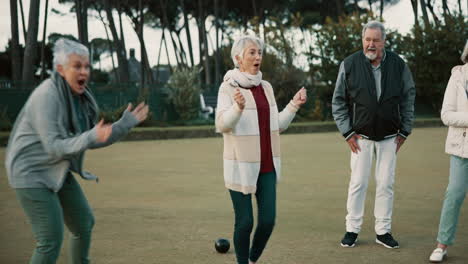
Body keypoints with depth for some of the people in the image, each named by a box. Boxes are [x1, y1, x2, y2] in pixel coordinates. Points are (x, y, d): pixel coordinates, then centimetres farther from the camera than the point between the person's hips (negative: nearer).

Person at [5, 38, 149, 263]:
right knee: (51, 240, -11)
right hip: (31, 174, -9)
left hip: (56, 171, 9)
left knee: (84, 224, 17)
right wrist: (92, 136, -41)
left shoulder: (81, 97, 1)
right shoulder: (46, 97, -25)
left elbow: (93, 141, 6)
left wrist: (126, 123, -4)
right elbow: (54, 147, -29)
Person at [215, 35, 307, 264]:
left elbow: (278, 125, 14)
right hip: (241, 166, -5)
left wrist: (294, 105, 3)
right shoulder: (228, 87, -7)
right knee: (245, 222, -1)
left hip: (267, 166, 5)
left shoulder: (266, 87, 10)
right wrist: (238, 107, -35)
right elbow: (222, 124, -18)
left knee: (268, 220, 2)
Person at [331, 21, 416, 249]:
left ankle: (383, 231, 14)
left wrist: (404, 131, 3)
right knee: (358, 183, 0)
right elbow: (338, 102, 0)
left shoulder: (398, 65, -2)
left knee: (386, 183, 5)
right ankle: (352, 229, 11)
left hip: (389, 137, 2)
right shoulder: (349, 65, -7)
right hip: (360, 136, -1)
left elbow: (408, 98, 7)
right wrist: (348, 132, -5)